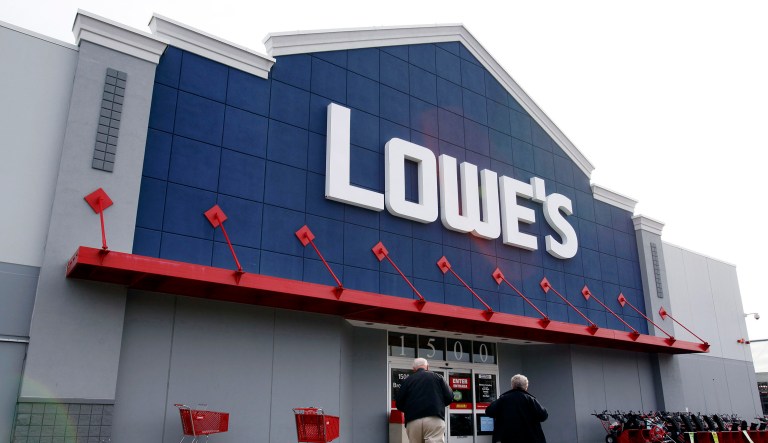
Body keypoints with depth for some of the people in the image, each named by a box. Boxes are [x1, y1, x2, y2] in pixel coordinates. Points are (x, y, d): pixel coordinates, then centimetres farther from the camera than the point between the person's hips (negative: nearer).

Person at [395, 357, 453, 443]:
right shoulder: (437, 377, 14)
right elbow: (449, 397, 9)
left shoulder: (407, 380, 14)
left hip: (413, 421, 1)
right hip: (434, 419, -1)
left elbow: (399, 403, 9)